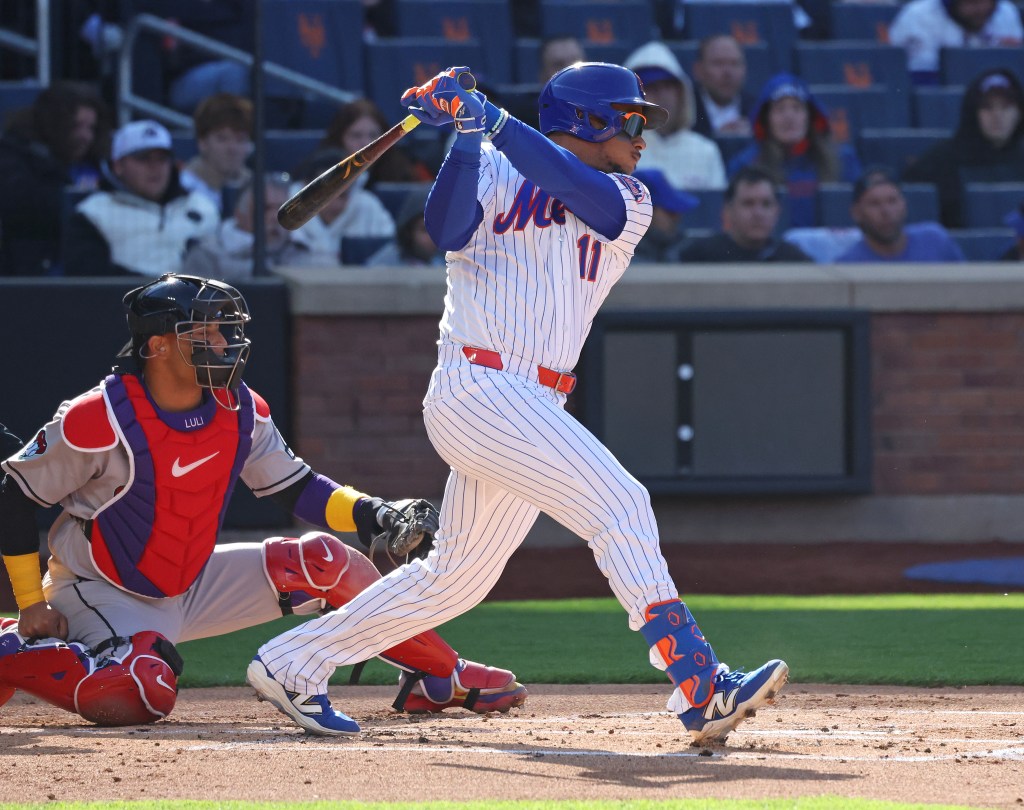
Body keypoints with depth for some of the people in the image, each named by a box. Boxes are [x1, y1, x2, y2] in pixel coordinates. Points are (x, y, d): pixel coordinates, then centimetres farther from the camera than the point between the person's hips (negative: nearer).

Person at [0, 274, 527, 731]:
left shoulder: (240, 411, -7)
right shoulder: (100, 420, -25)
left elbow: (296, 488, 4)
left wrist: (379, 516, -13)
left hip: (191, 586, 6)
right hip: (100, 596, -6)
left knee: (325, 561, -4)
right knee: (140, 697, -36)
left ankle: (444, 680, 9)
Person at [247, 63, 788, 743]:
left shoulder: (629, 203, 12)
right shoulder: (492, 172, 3)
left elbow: (579, 190, -10)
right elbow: (447, 229, -16)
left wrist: (492, 119, -20)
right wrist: (468, 131, -25)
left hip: (535, 407, 7)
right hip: (477, 385, -7)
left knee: (456, 577, 14)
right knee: (620, 504, -19)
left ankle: (292, 663, 26)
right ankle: (700, 685, -24)